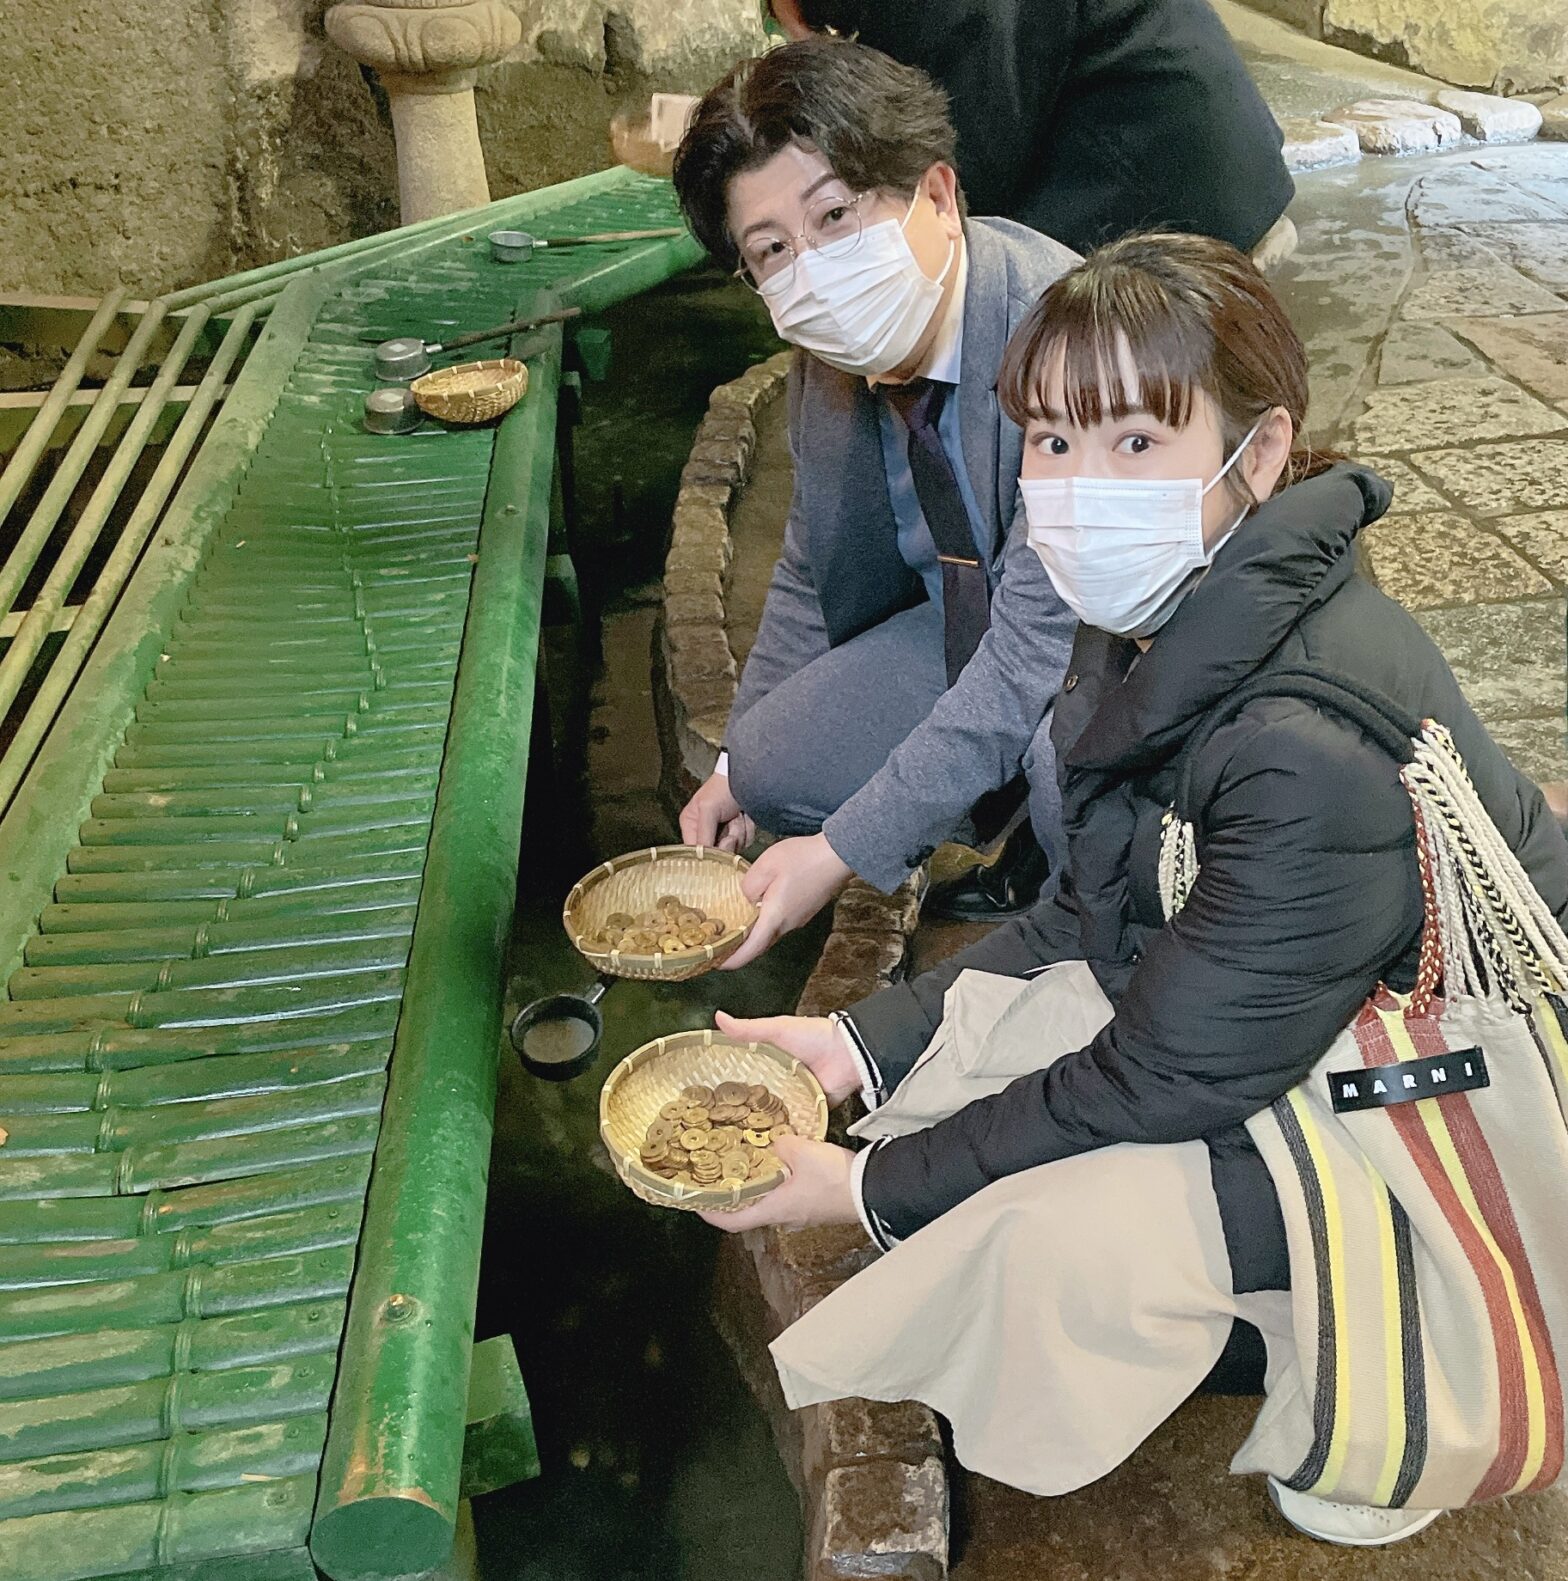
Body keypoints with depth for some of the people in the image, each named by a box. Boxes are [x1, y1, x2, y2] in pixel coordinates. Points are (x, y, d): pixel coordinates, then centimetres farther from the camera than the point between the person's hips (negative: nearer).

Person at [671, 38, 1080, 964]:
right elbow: (815, 574, 7)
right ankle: (1010, 821, 14)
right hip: (973, 624, 7)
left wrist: (845, 851, -31)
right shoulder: (831, 359, -9)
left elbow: (1042, 646, -33)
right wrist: (738, 765, 12)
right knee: (776, 764, -6)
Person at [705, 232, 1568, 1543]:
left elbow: (1165, 1076, -26)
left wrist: (874, 1185, -17)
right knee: (966, 1027, -4)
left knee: (1077, 1235, -27)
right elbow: (1101, 922, 0)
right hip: (1264, 1023, 8)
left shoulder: (1318, 749, -35)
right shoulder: (1160, 627, -9)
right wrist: (862, 1042, -6)